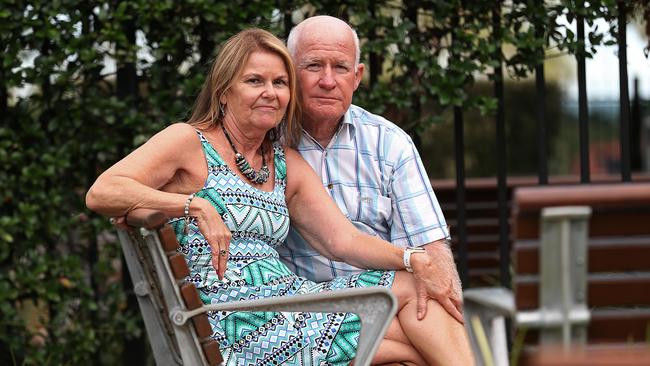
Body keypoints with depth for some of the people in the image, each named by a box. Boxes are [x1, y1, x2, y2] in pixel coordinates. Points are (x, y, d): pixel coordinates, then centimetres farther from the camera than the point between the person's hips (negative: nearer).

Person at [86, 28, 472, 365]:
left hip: (289, 296, 7)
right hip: (234, 322, -7)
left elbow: (343, 239, 11)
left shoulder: (288, 165, 20)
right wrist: (194, 205, -22)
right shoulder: (189, 142, -1)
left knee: (411, 283, -11)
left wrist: (409, 258, -8)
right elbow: (101, 193, -13)